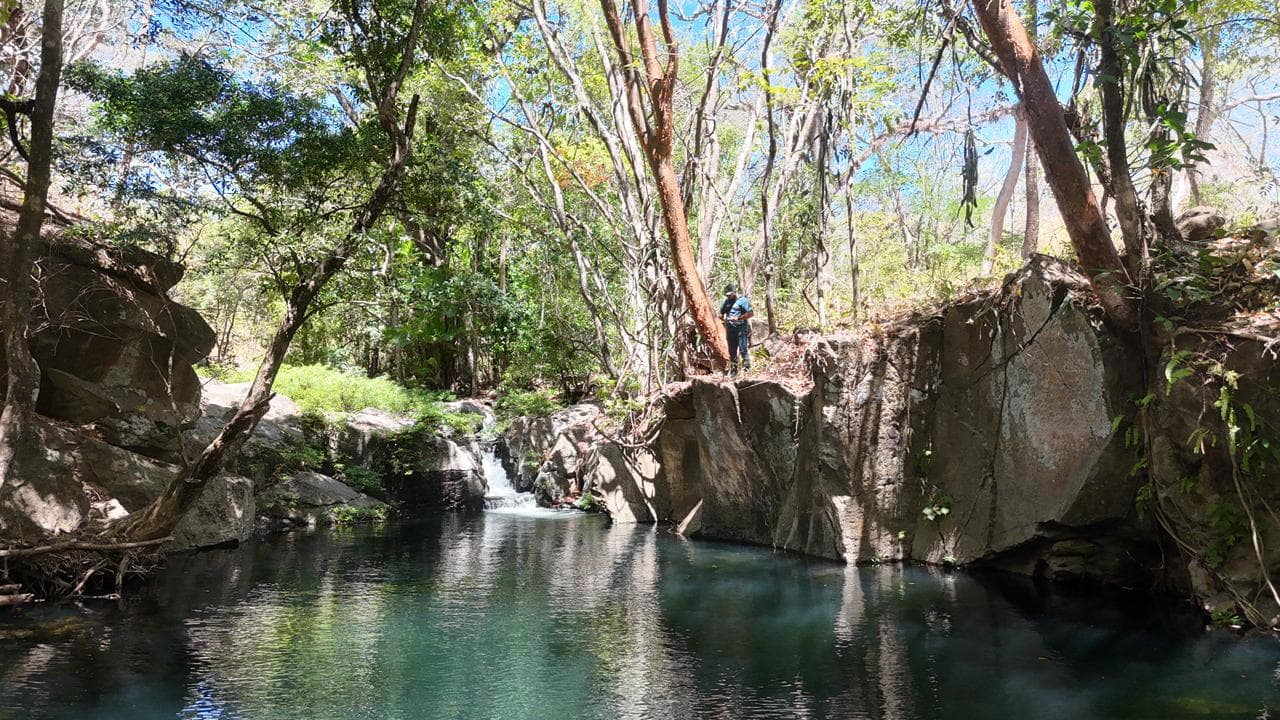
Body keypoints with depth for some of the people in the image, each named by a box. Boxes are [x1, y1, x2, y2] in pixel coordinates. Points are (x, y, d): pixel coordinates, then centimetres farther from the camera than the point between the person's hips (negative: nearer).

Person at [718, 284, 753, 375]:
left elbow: (751, 313, -11)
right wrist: (724, 318, 3)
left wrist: (738, 318, -18)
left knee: (743, 349, -10)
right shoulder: (726, 302, 14)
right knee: (732, 351, 10)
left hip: (741, 328, -6)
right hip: (730, 329, 6)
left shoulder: (742, 300, -5)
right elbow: (721, 315, 23)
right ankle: (733, 370, 18)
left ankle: (747, 368, -4)